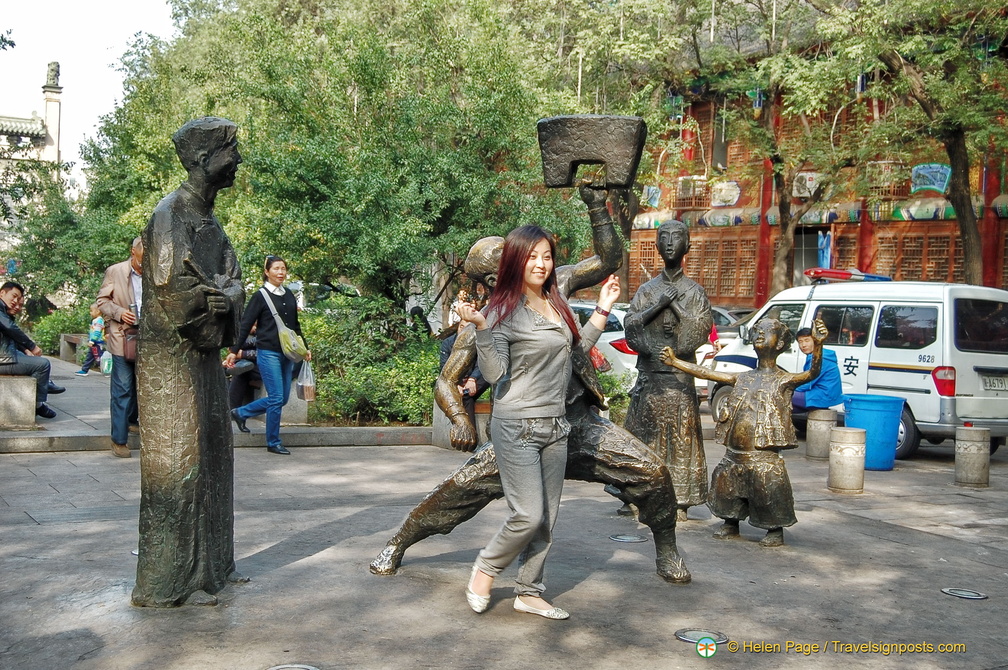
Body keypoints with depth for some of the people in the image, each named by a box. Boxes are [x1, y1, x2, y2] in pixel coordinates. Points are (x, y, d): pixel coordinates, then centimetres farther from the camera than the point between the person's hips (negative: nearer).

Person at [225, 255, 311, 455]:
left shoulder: (289, 295, 12)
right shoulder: (261, 296, -5)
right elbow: (245, 325, -5)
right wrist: (234, 351, -9)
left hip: (287, 353, 7)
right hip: (268, 353, -7)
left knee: (283, 398, 10)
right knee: (277, 398, -6)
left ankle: (240, 413, 28)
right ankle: (273, 443, 7)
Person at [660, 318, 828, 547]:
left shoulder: (784, 380, -4)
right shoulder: (742, 378, 12)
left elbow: (812, 373, -21)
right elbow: (705, 372, 12)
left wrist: (818, 344, -37)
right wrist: (675, 361, 6)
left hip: (763, 456, -5)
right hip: (733, 453, 6)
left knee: (769, 488, -6)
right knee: (726, 484, 13)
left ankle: (776, 531, 17)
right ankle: (731, 524, 36)